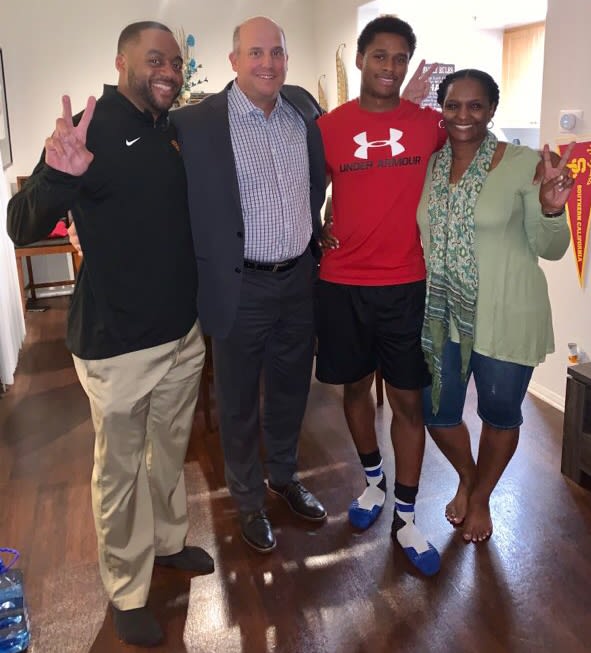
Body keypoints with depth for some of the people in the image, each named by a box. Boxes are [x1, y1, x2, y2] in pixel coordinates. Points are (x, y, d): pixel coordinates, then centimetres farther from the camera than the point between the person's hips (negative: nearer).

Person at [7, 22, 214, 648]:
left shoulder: (176, 132, 6)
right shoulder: (90, 130, -13)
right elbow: (23, 227, -20)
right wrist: (56, 176, -38)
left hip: (183, 332, 7)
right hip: (117, 342, -6)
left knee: (170, 449, 22)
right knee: (119, 467, 9)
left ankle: (169, 540, 46)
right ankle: (127, 592, 29)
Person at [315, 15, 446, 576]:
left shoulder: (430, 124, 1)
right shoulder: (328, 126, 0)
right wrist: (318, 233, 1)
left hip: (408, 284, 0)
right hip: (342, 284, 1)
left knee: (408, 399, 4)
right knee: (355, 386, 14)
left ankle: (405, 517, 19)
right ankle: (372, 479, 39)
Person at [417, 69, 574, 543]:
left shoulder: (525, 165, -9)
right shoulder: (429, 165, 2)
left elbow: (551, 249, -6)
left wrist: (552, 210, -26)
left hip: (506, 318, -3)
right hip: (443, 314, 4)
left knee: (500, 412, 12)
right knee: (436, 411, 12)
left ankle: (481, 497, 41)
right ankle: (467, 476, 45)